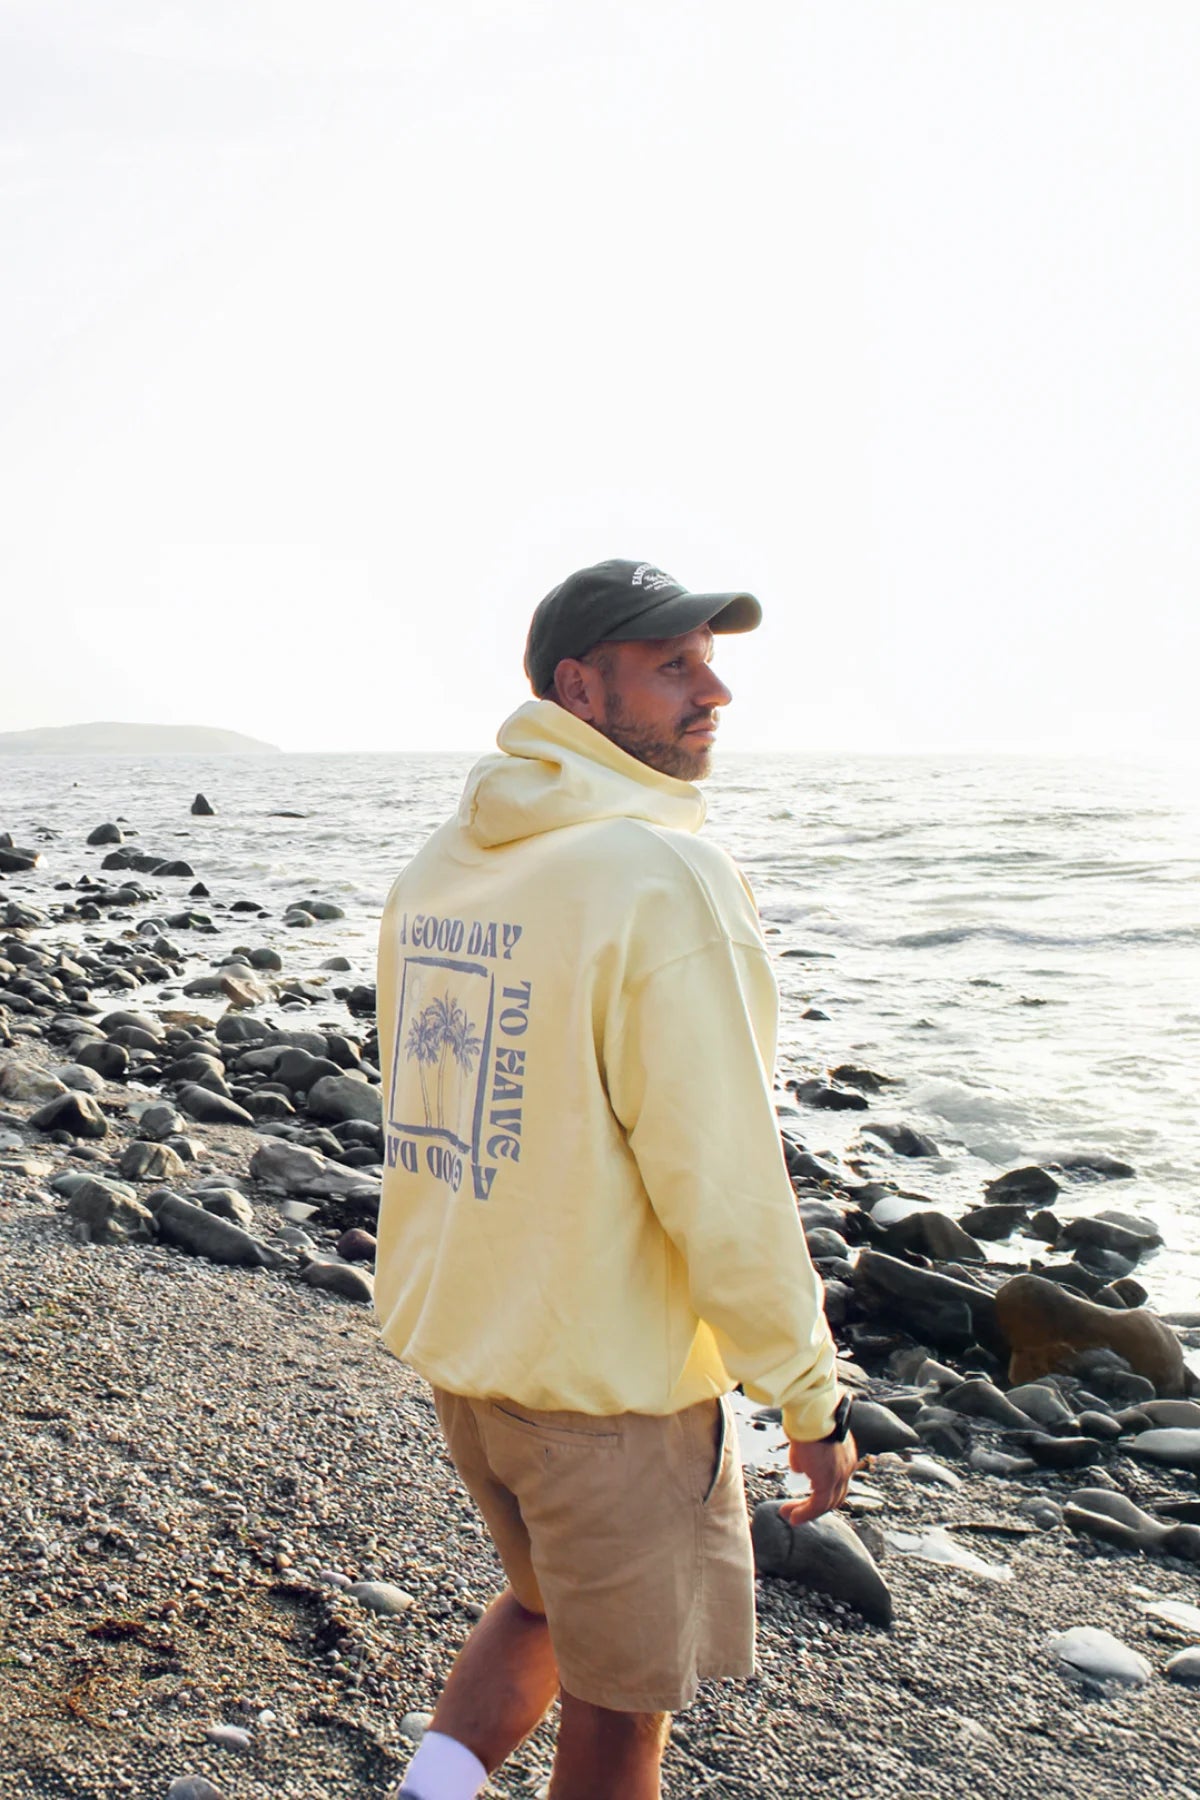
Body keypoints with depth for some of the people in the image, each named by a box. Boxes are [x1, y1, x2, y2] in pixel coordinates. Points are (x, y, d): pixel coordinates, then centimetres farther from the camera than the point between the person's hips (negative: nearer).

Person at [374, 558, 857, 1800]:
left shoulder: (438, 868, 2)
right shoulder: (661, 878, -23)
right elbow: (724, 1190, -23)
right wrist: (811, 1399, -11)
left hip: (454, 1342, 7)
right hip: (611, 1379, -7)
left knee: (545, 1602, 31)